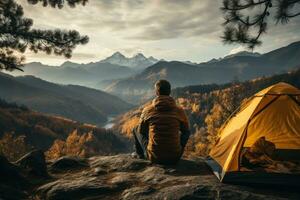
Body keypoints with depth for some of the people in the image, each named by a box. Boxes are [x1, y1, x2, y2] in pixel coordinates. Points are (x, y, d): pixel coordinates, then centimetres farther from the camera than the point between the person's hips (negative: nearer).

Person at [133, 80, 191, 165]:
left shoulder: (147, 110, -8)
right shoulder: (179, 110, -6)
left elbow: (141, 131, 9)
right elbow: (186, 130, 12)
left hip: (154, 157, 0)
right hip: (174, 158, 1)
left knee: (136, 130, 25)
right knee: (186, 132, 28)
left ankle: (141, 156, 46)